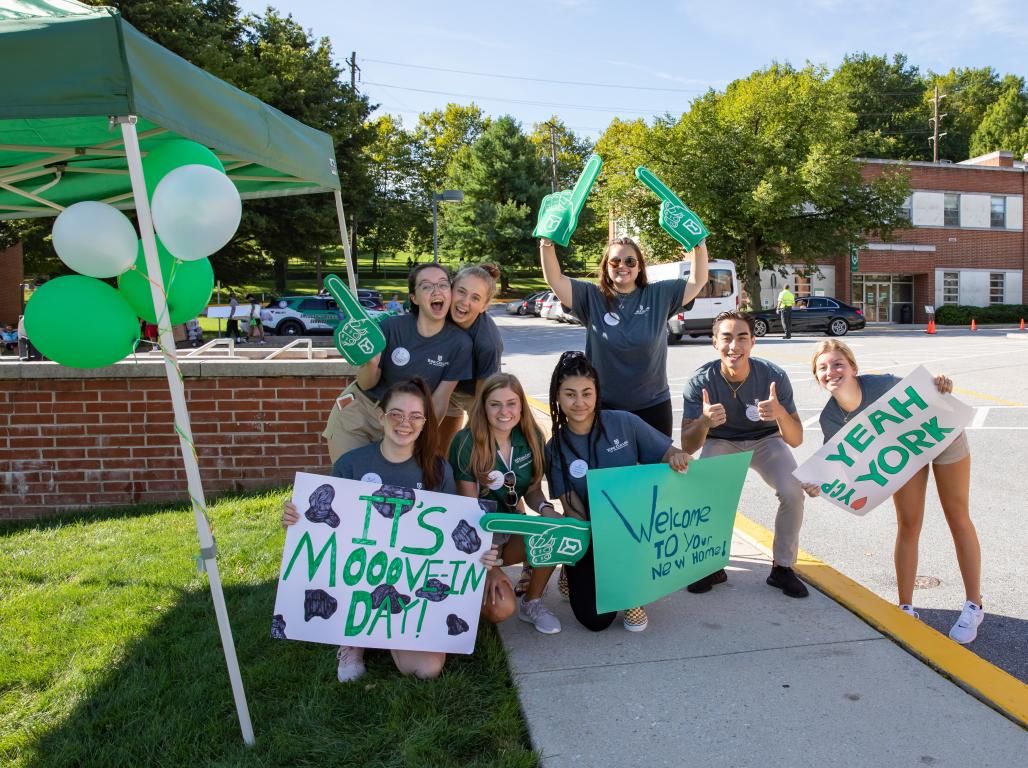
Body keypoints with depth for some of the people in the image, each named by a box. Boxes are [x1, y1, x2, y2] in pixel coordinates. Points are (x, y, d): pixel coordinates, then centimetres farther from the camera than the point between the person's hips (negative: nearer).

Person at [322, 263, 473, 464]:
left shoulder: (459, 343, -17)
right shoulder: (391, 327, -19)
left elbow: (439, 402, -9)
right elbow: (366, 385, -9)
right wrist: (371, 364, -29)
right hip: (357, 411, 0)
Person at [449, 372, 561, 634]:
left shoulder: (531, 438, -4)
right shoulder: (467, 443, -18)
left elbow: (533, 490, 5)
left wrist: (546, 508, -20)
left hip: (512, 528, 5)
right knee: (502, 609, -27)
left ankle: (532, 602, -1)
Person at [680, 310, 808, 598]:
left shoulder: (774, 376, -25)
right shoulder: (700, 381, -26)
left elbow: (796, 440, -22)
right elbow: (688, 447, -25)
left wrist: (781, 414, -45)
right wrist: (704, 422, -48)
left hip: (765, 440, 1)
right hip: (720, 442, 0)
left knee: (793, 492, -23)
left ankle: (783, 567, 1)